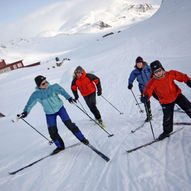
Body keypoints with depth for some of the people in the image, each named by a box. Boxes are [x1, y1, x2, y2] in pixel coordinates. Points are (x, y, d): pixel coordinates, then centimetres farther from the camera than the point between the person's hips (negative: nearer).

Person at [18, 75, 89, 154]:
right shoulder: (36, 95, -12)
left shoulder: (53, 87, -17)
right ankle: (60, 146, 24)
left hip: (60, 108, -2)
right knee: (52, 131, 2)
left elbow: (62, 91, -24)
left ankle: (82, 138, 5)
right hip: (49, 113, 2)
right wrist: (25, 112, -30)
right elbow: (30, 104, -13)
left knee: (69, 124, -11)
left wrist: (69, 98, -40)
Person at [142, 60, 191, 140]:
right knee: (167, 117, 4)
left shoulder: (170, 74, -16)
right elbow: (148, 90, -28)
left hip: (177, 95, 2)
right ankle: (167, 131, 30)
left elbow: (182, 76, -3)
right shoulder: (153, 82, -21)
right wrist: (145, 97, -48)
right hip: (166, 102, -1)